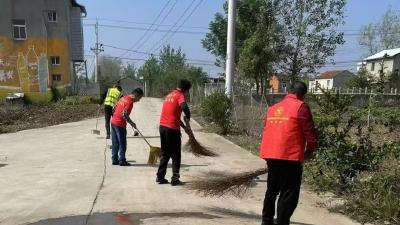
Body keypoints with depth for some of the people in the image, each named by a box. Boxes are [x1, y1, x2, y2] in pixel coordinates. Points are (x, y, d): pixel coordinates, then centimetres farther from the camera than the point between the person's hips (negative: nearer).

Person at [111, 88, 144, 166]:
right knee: (122, 144, 2)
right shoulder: (130, 102, -16)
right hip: (120, 124, -9)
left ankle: (115, 160, 21)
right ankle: (122, 161, 9)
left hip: (113, 122, 9)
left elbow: (114, 109, 17)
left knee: (115, 143, 14)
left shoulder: (123, 98, 11)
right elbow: (124, 115, -24)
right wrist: (131, 123, -14)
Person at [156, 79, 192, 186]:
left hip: (163, 127, 8)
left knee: (165, 153, 17)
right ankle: (175, 179, 4)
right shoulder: (180, 96, -7)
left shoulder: (169, 95, 19)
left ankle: (160, 177, 19)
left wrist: (184, 126, 23)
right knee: (176, 155, 4)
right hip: (172, 128, -7)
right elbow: (184, 107, -30)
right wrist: (188, 117, -11)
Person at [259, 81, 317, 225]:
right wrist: (309, 151, 10)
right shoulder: (301, 107, -3)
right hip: (290, 157, -7)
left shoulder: (273, 108, 17)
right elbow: (309, 133, -8)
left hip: (271, 155, 7)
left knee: (272, 190, 20)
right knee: (289, 194, 2)